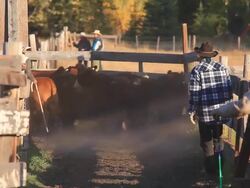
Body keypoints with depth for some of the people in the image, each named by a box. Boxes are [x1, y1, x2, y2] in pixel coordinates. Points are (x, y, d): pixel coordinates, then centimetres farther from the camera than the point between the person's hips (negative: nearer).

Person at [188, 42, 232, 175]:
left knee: (207, 141, 11)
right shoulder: (222, 68, 0)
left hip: (205, 113, -4)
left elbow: (194, 94, -13)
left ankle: (211, 168, 17)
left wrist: (192, 111, -3)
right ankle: (220, 165, 28)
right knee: (218, 138, 22)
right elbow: (229, 90, 2)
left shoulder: (197, 71, -12)